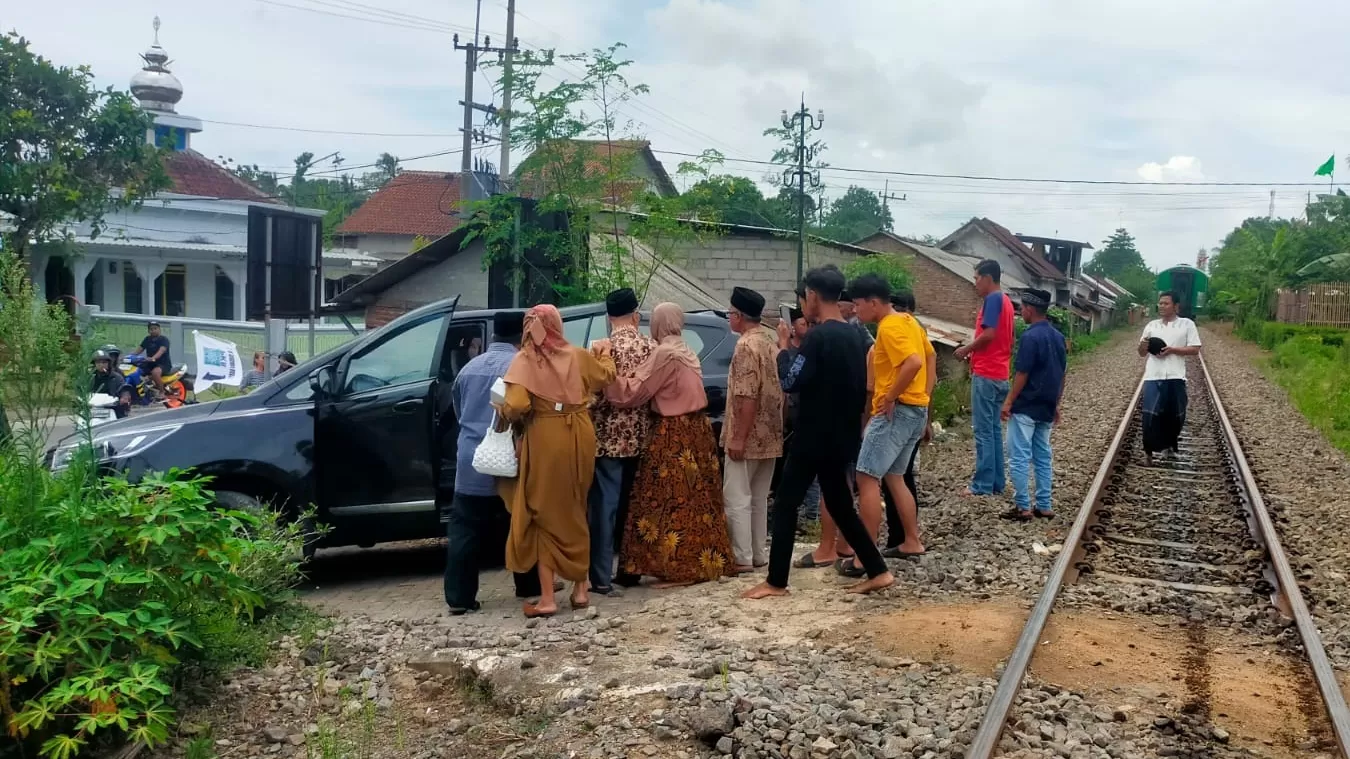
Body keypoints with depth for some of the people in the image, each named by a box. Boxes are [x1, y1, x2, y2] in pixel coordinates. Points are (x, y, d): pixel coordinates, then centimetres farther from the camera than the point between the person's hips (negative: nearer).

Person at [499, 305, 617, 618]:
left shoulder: (524, 361, -9)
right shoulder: (578, 355, 3)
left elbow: (516, 406, -21)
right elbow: (606, 375, 22)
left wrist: (506, 413, 0)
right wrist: (605, 355, 41)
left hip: (545, 440, -4)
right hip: (579, 437, 4)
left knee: (546, 515, 6)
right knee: (575, 512, 17)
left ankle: (547, 598, 6)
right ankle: (580, 589, 22)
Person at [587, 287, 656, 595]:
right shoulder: (651, 347, 3)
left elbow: (597, 395, -13)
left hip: (608, 437, -4)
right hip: (641, 436, 4)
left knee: (604, 506, 0)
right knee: (633, 504, 14)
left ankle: (602, 578, 1)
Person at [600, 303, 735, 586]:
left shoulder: (663, 354, -13)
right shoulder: (688, 353, 14)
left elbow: (633, 392, -15)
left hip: (673, 435, -9)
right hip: (696, 430, 9)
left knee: (672, 501, -4)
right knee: (696, 498, 11)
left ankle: (680, 570, -2)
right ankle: (702, 563, 18)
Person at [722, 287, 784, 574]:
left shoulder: (747, 345, -17)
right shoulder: (772, 340, 11)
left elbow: (747, 397, -23)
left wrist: (737, 437, -21)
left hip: (749, 436, -9)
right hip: (770, 434, 9)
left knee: (736, 498, -2)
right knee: (758, 497, 15)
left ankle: (742, 558, 0)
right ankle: (759, 553, 21)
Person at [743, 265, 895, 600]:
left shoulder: (818, 336, -17)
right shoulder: (853, 336, 10)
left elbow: (790, 381, -19)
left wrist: (783, 346, -5)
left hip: (815, 437, -8)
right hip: (843, 437, 8)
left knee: (785, 504, 0)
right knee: (839, 505, 17)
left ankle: (776, 582, 4)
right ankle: (878, 572, 15)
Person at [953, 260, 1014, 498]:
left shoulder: (993, 299, -12)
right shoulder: (1005, 300, 17)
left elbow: (989, 334, -21)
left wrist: (966, 349, -7)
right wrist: (975, 352, 15)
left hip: (986, 374, -10)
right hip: (999, 374, 10)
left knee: (983, 431, -7)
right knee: (994, 429, 12)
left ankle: (983, 485, -5)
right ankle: (997, 482, 15)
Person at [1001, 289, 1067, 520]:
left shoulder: (1030, 337, -16)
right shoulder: (1058, 336, 9)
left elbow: (1022, 374, -17)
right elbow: (1061, 375, 14)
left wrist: (1008, 402, -10)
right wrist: (1056, 403, 21)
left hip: (1025, 408, -8)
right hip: (1046, 408, 8)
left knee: (1019, 458, -2)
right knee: (1043, 457, 12)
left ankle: (1022, 507, -1)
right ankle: (1044, 506, 15)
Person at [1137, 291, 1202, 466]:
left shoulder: (1187, 324, 4)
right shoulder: (1152, 325, 13)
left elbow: (1195, 350, -1)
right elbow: (1142, 353, 17)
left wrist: (1172, 350, -13)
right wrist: (1143, 345, -7)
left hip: (1175, 377, -1)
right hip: (1153, 377, 1)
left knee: (1175, 414, 8)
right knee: (1151, 414, -8)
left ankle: (1169, 444, 31)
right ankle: (1149, 450, -2)